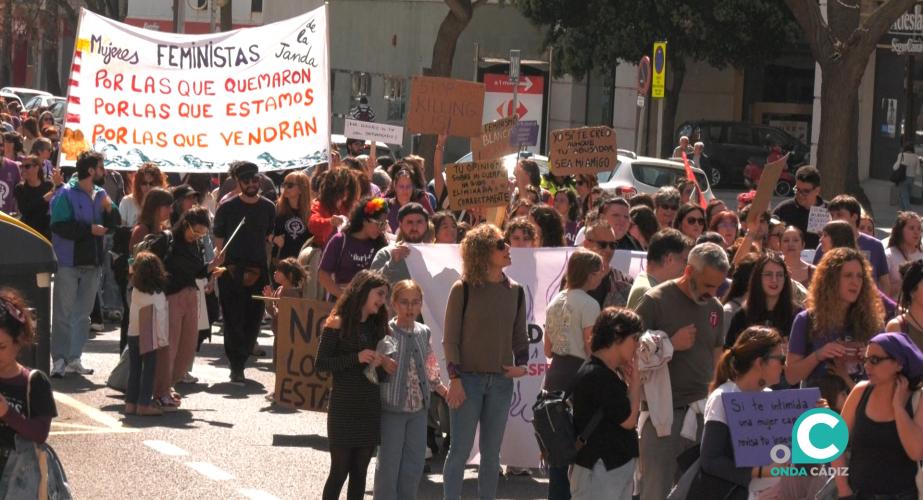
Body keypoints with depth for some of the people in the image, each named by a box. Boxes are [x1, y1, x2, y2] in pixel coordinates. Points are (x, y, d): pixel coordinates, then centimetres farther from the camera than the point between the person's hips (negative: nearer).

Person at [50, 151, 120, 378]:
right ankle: (59, 359, 0)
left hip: (92, 263, 7)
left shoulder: (100, 195, 10)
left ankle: (74, 359, 18)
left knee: (83, 314, 11)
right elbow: (59, 226, -20)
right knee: (63, 313, -3)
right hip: (69, 263, -7)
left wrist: (109, 209, -8)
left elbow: (114, 224, 11)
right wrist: (89, 229, -21)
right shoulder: (66, 194, -11)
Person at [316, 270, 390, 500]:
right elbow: (320, 364, -10)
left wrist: (379, 365, -7)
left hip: (370, 409, 5)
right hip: (343, 409, -5)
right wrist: (356, 358, -18)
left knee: (359, 471, 7)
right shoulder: (337, 324, -5)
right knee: (340, 470, -3)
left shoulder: (378, 326, 11)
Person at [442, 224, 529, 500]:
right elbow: (450, 337, -5)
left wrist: (521, 364, -2)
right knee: (460, 450, -2)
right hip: (468, 378, -4)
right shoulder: (464, 289, -6)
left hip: (501, 381, 4)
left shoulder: (515, 291, 7)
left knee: (491, 452, 9)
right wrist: (455, 378, -11)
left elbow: (520, 335, 15)